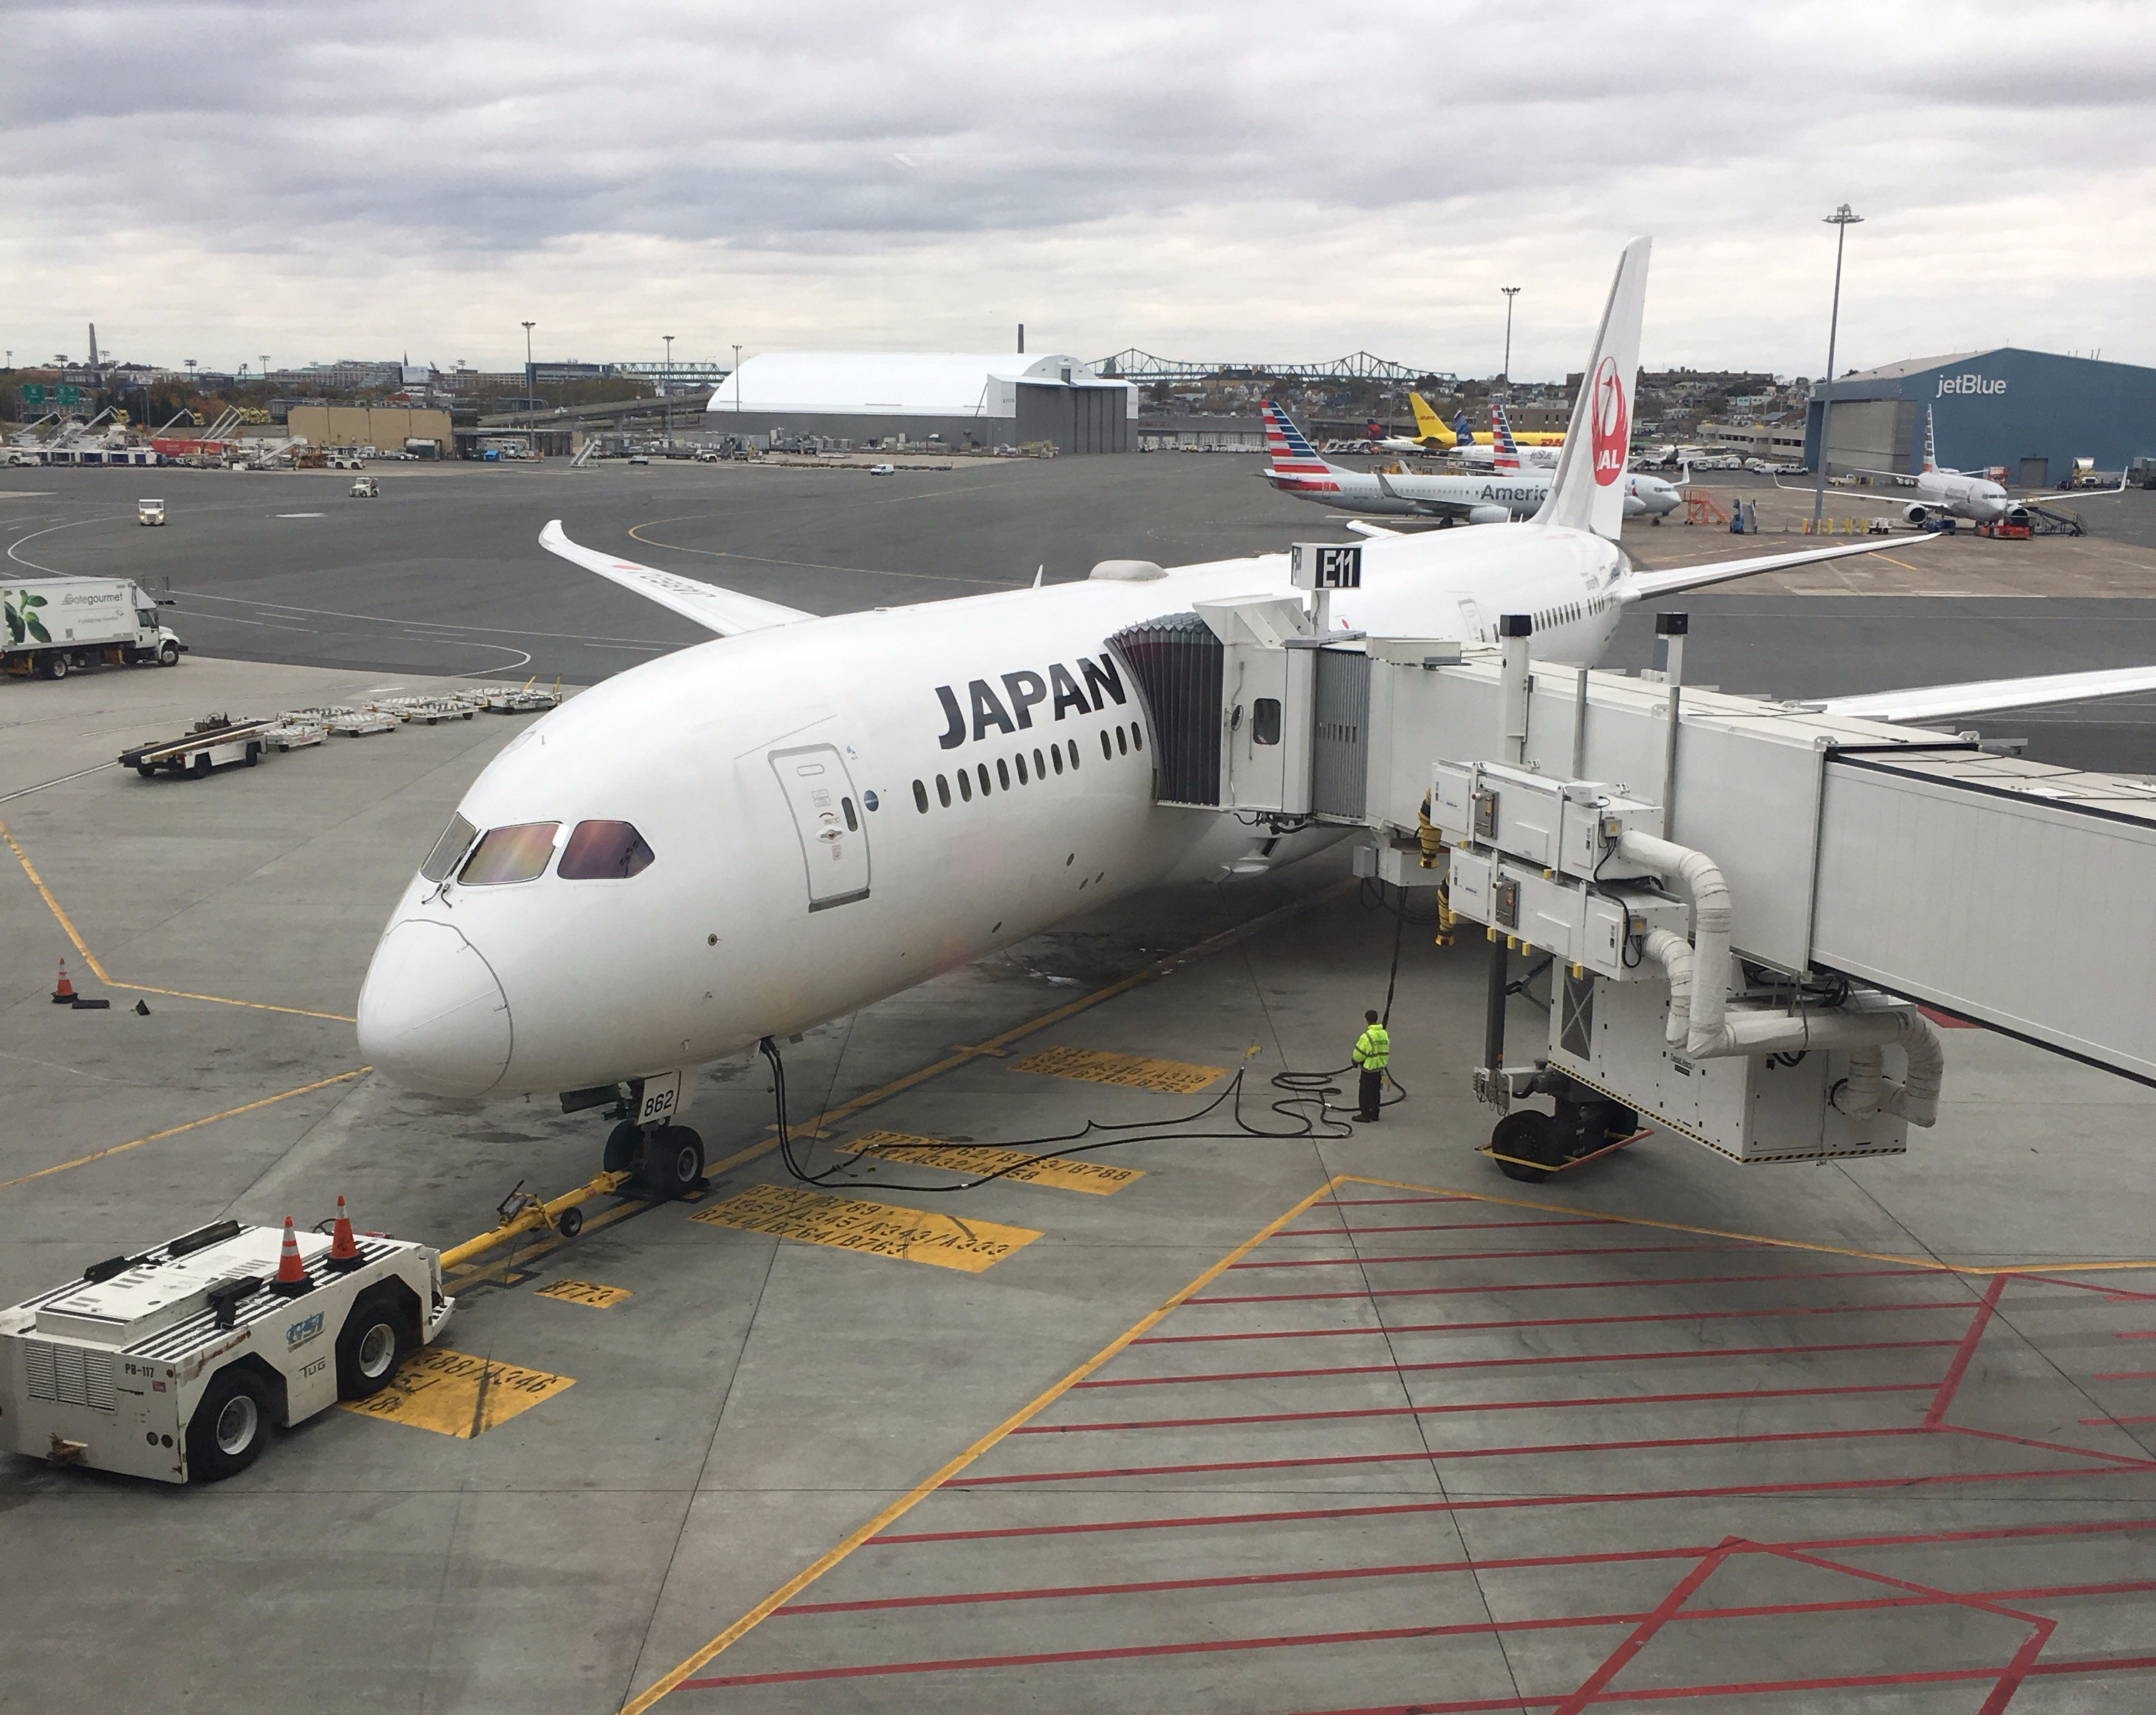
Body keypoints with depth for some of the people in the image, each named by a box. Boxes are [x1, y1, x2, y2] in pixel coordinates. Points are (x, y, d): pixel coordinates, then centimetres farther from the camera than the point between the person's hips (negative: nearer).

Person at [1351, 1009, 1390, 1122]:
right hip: (1380, 1067, 7)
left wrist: (1355, 1062, 4)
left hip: (1368, 1067, -7)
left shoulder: (1367, 1036, -23)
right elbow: (1386, 1051, 9)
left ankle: (1365, 1115, 11)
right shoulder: (1384, 1034, 1)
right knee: (1376, 1091, 17)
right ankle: (1374, 1114, 25)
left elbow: (1359, 1053, -16)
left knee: (1365, 1091, 5)